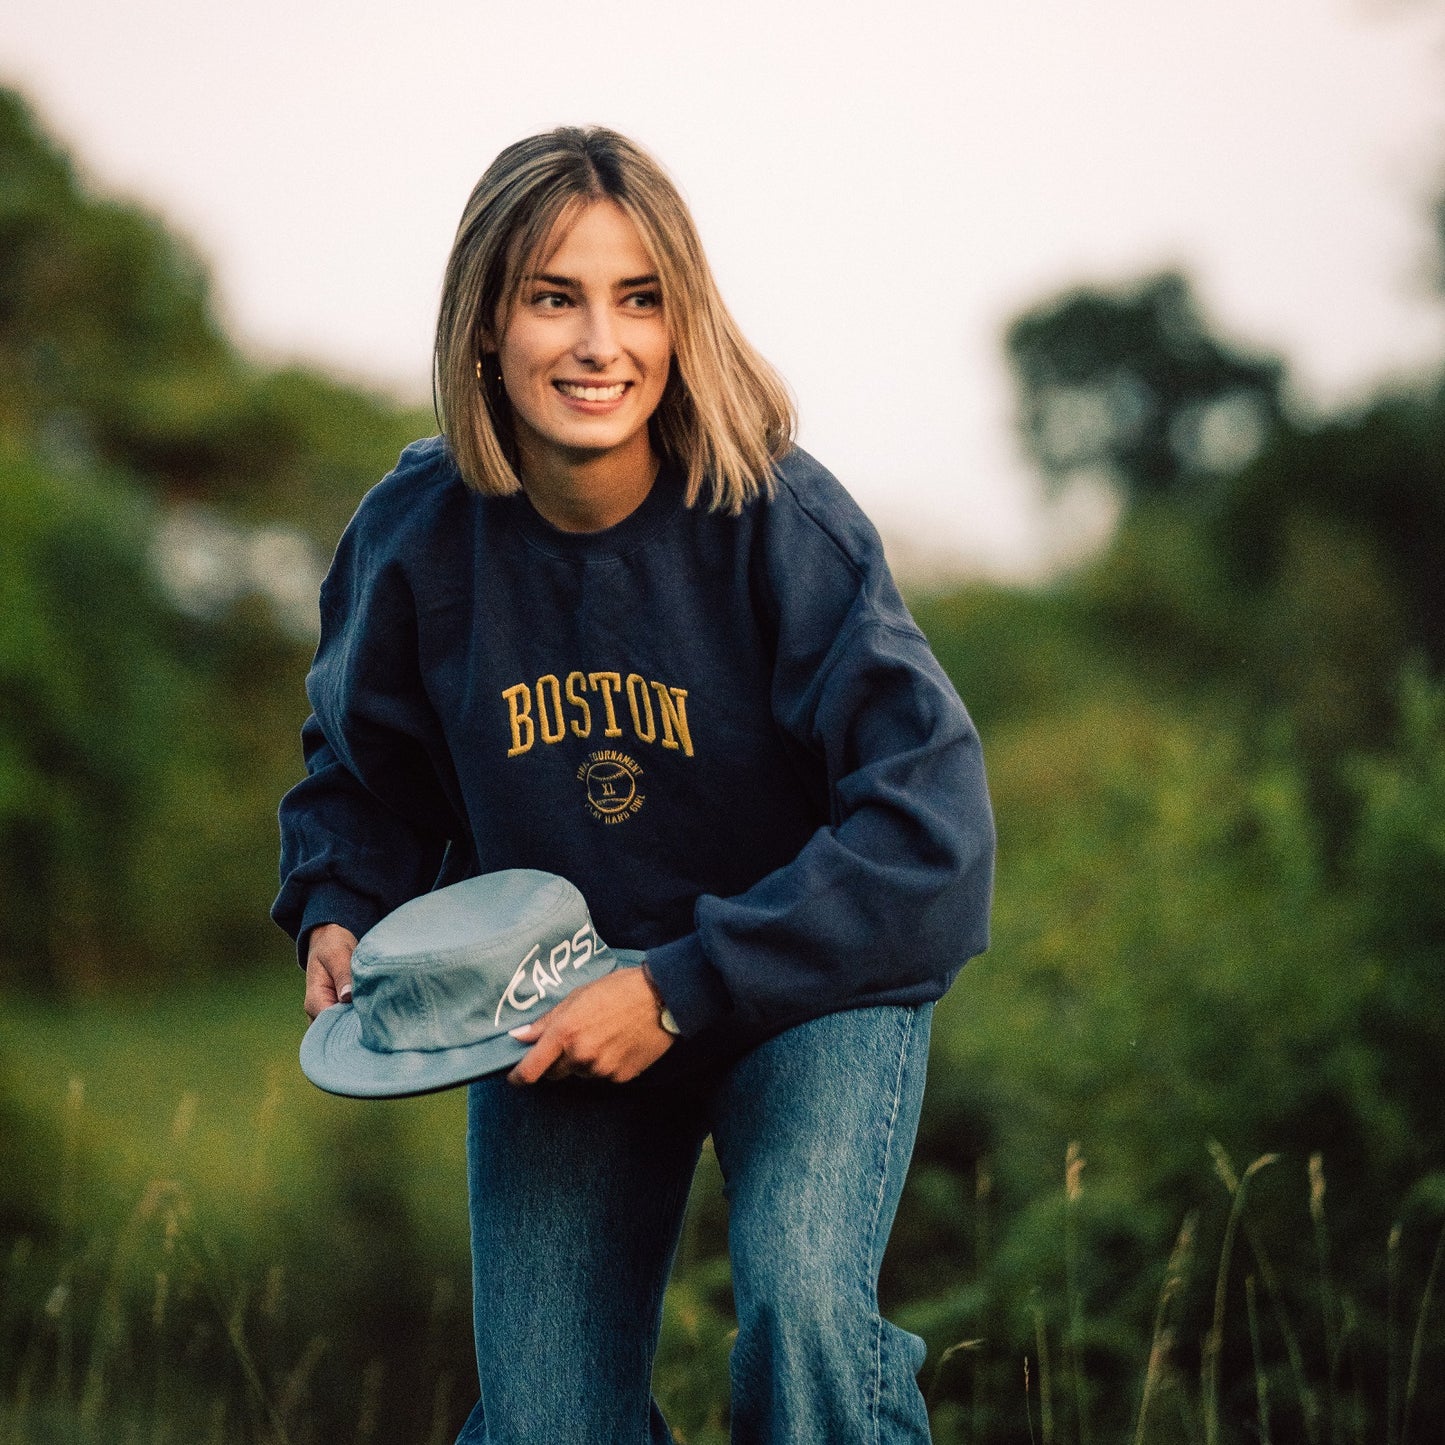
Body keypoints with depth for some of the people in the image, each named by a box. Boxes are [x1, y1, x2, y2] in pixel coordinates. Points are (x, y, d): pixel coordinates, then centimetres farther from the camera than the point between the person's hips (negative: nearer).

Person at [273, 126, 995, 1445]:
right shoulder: (418, 533, -11)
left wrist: (682, 988, -28)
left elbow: (928, 824, -25)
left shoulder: (777, 519, -21)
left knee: (801, 1300, -28)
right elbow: (368, 768, 10)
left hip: (809, 984, -3)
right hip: (551, 1010, 3)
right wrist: (338, 911, -9)